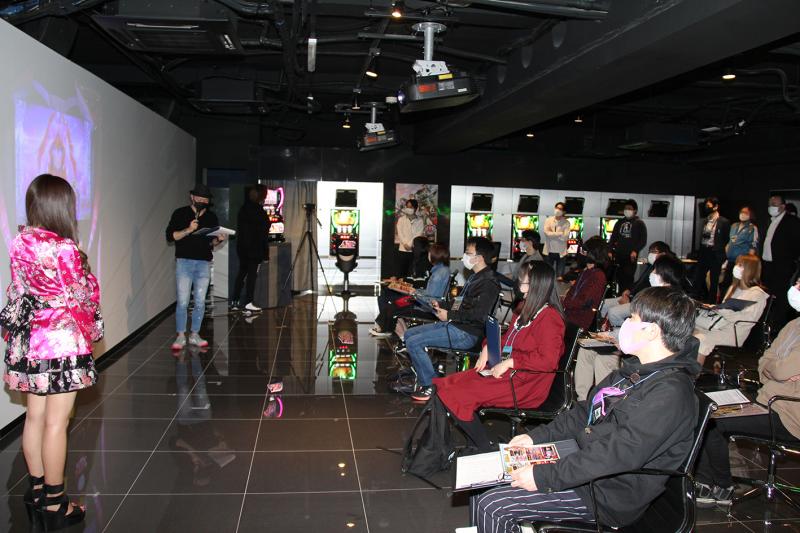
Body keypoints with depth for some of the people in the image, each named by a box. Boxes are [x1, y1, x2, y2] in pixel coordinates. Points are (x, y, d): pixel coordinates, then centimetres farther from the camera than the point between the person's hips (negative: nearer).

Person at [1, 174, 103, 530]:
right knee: (56, 422, 1)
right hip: (62, 343, -7)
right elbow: (81, 298, -12)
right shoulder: (64, 250, -19)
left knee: (35, 416, 16)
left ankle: (36, 491, 31)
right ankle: (55, 504, 13)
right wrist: (90, 333, 6)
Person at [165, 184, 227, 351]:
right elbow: (170, 236, -5)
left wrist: (218, 240, -5)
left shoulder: (211, 217, 12)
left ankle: (194, 335, 15)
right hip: (184, 262, -3)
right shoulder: (180, 213, 2)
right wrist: (188, 230, -18)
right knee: (183, 302, -5)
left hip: (204, 263, 3)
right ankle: (181, 336, 6)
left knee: (200, 302, 4)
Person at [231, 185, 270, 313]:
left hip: (242, 247, 8)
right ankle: (248, 303, -2)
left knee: (241, 273, 14)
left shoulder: (243, 209, 10)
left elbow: (239, 228, 15)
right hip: (255, 248, -7)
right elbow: (263, 232, -14)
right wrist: (265, 252, -11)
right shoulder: (258, 210, -13)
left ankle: (234, 301, 16)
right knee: (252, 274, -2)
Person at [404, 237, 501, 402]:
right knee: (409, 334, 10)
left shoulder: (489, 283, -16)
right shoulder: (475, 278, 17)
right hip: (454, 326, 11)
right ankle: (422, 380, 10)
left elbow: (479, 314, -25)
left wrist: (449, 315, -18)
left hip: (466, 333, -11)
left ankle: (430, 387, -5)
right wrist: (442, 307, 9)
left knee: (414, 343, -18)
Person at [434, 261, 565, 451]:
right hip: (504, 371, 10)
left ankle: (489, 452, -5)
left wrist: (509, 362, -21)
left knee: (457, 396, -20)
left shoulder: (549, 317, -15)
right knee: (443, 386, -3)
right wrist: (488, 349, 7)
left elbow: (548, 360, -25)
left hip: (525, 384, -10)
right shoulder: (527, 308, 15)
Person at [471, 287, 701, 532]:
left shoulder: (670, 392, -23)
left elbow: (619, 454, -31)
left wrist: (543, 477, -28)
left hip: (608, 496, -9)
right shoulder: (637, 370, 9)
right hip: (583, 463, 9)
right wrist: (537, 436, 6)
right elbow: (586, 411, 15)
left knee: (491, 505, -15)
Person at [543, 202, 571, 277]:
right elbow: (546, 233, -14)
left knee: (560, 275, 4)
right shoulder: (549, 220, 2)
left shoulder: (566, 223, -3)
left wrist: (552, 234, -12)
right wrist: (560, 233, -14)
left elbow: (565, 237, -14)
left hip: (560, 252, -1)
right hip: (549, 251, 1)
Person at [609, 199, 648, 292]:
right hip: (618, 255, 5)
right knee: (619, 278, 4)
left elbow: (643, 240, -2)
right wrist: (610, 250, 5)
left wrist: (635, 251, -16)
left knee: (628, 278, -12)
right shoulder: (620, 223, 17)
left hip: (631, 256, -5)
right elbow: (613, 238, 18)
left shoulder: (639, 223, 3)